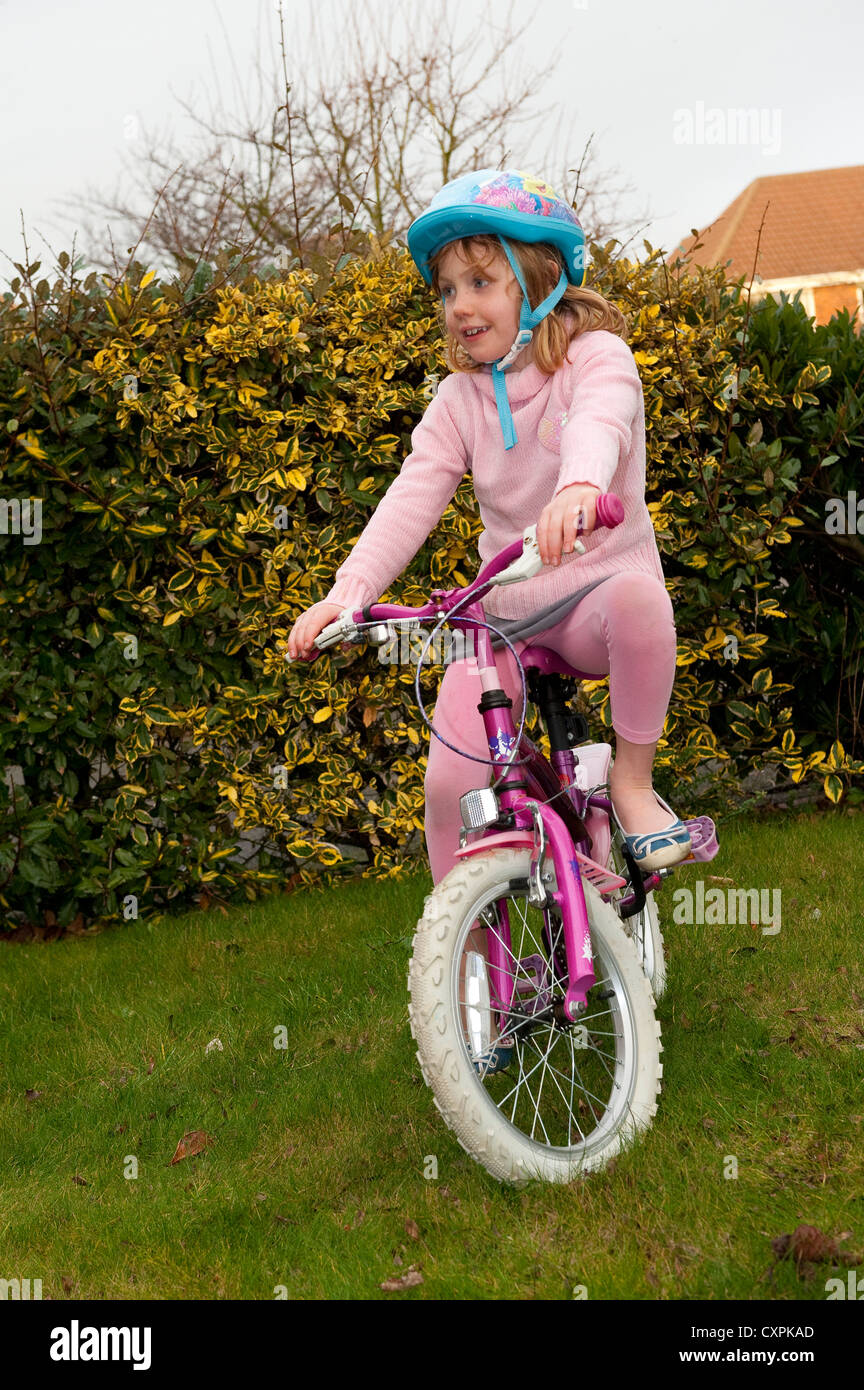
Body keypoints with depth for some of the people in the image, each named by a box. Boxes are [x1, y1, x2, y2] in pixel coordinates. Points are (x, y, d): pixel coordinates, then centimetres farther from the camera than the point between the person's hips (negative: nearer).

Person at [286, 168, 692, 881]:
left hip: (596, 587, -3)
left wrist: (579, 486, -57)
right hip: (503, 609, 4)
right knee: (450, 776, -13)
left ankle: (632, 779, -16)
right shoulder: (458, 398, 4)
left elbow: (601, 420, -32)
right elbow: (414, 496, -6)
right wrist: (349, 589, -22)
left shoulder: (596, 355, -9)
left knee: (638, 596, -40)